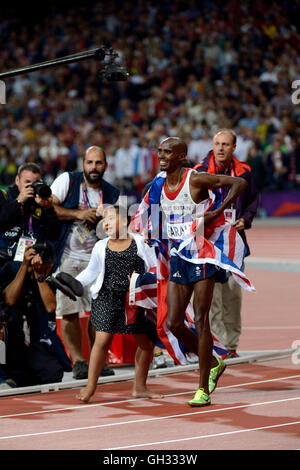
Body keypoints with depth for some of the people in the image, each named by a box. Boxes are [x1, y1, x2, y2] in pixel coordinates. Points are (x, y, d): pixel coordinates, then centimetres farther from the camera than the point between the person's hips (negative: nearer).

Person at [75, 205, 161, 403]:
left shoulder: (140, 242, -1)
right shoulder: (101, 247, 3)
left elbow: (155, 267, 5)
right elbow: (91, 272, 16)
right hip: (107, 299, -1)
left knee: (147, 342, 6)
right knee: (103, 340, -11)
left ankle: (140, 386, 22)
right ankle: (90, 386, -1)